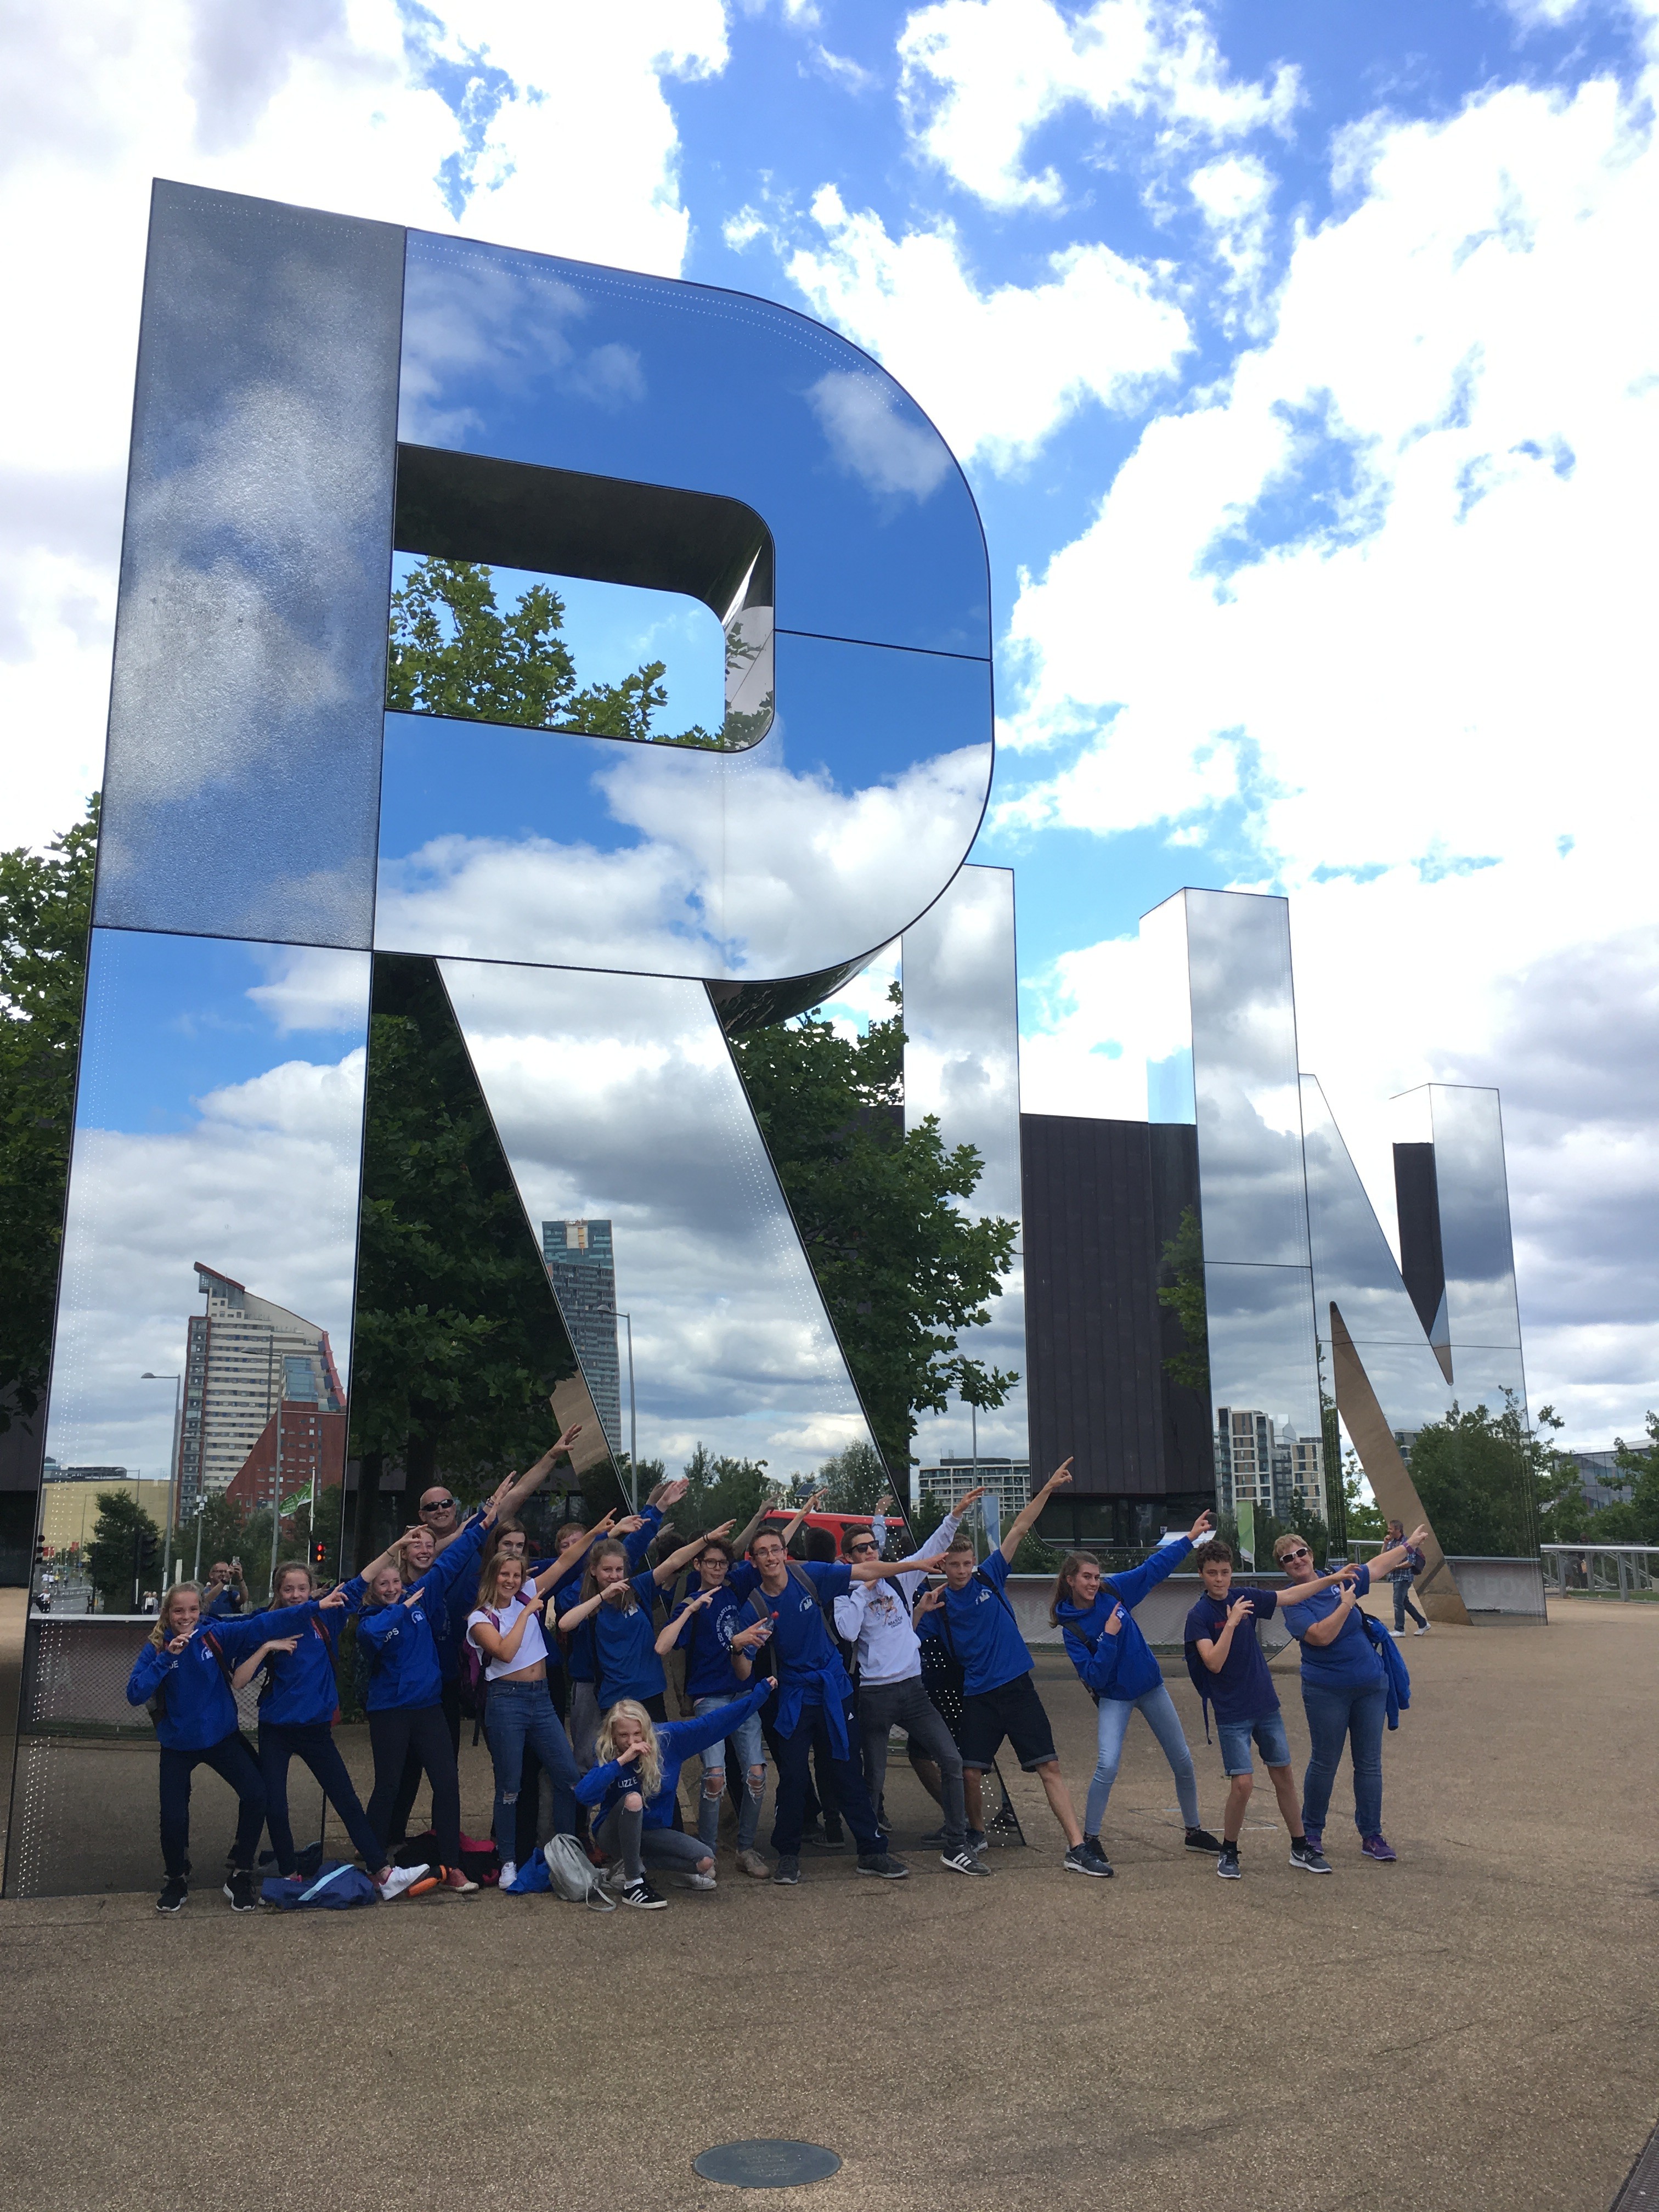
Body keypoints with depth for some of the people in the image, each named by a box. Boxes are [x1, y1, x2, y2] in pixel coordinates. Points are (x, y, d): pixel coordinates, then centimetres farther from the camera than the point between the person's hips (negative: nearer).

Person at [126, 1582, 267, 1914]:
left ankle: (239, 1877, 7)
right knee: (173, 1818, -4)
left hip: (222, 1737, 0)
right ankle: (177, 1881, 28)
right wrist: (167, 1659, -30)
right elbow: (135, 1694, -22)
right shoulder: (157, 1647, -11)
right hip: (178, 1745, 0)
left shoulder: (215, 1635, -10)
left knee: (256, 1796, -14)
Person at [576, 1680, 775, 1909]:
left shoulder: (668, 1740, -13)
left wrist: (759, 1693, -9)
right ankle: (633, 1883, -21)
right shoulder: (608, 1759, -20)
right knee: (633, 1799, -35)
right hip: (615, 1835, -4)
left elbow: (712, 1723, -9)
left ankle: (636, 1862, 4)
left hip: (652, 1832, 4)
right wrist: (622, 1760, -39)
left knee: (705, 1861, -17)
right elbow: (584, 1794, -39)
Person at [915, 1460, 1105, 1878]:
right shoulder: (938, 1604, 4)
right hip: (978, 1696, 1)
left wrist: (1047, 1491, -7)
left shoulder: (990, 1577, 3)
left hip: (1017, 1687, -1)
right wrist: (919, 1611, -17)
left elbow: (1018, 1530, -2)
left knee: (1049, 1768, -6)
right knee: (970, 1773, -1)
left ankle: (1077, 1848, -7)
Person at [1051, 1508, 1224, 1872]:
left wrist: (1190, 1537, -4)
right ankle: (1089, 1838, -4)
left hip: (1150, 1686, 4)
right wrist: (1109, 1636, -28)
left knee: (1182, 1761, 10)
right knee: (1107, 1766, -21)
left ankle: (1194, 1830, 29)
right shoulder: (1072, 1629, -14)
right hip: (1114, 1698, -4)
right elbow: (1094, 1677, -20)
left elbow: (1154, 1568, 0)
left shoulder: (1114, 1591, -6)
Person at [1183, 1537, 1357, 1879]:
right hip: (1232, 1713, -5)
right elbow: (1214, 1663, -22)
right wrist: (1231, 1623, -27)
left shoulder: (1246, 1598, 2)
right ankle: (1228, 1853, 9)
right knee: (1243, 1784, -11)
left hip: (1266, 1704, 5)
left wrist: (1332, 1579, 12)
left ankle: (1301, 1848, 24)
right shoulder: (1199, 1616, -12)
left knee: (1284, 1776, 11)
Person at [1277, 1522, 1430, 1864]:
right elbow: (1322, 1636, -24)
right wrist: (1346, 1604, -19)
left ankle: (1371, 1835, 17)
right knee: (1325, 1763, 4)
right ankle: (1311, 1832, 20)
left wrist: (1409, 1544, 26)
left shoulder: (1340, 1580, 5)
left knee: (1370, 1763, 7)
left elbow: (1377, 1566, 21)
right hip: (1327, 1691, -4)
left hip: (1370, 1685, 4)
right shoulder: (1292, 1601, -10)